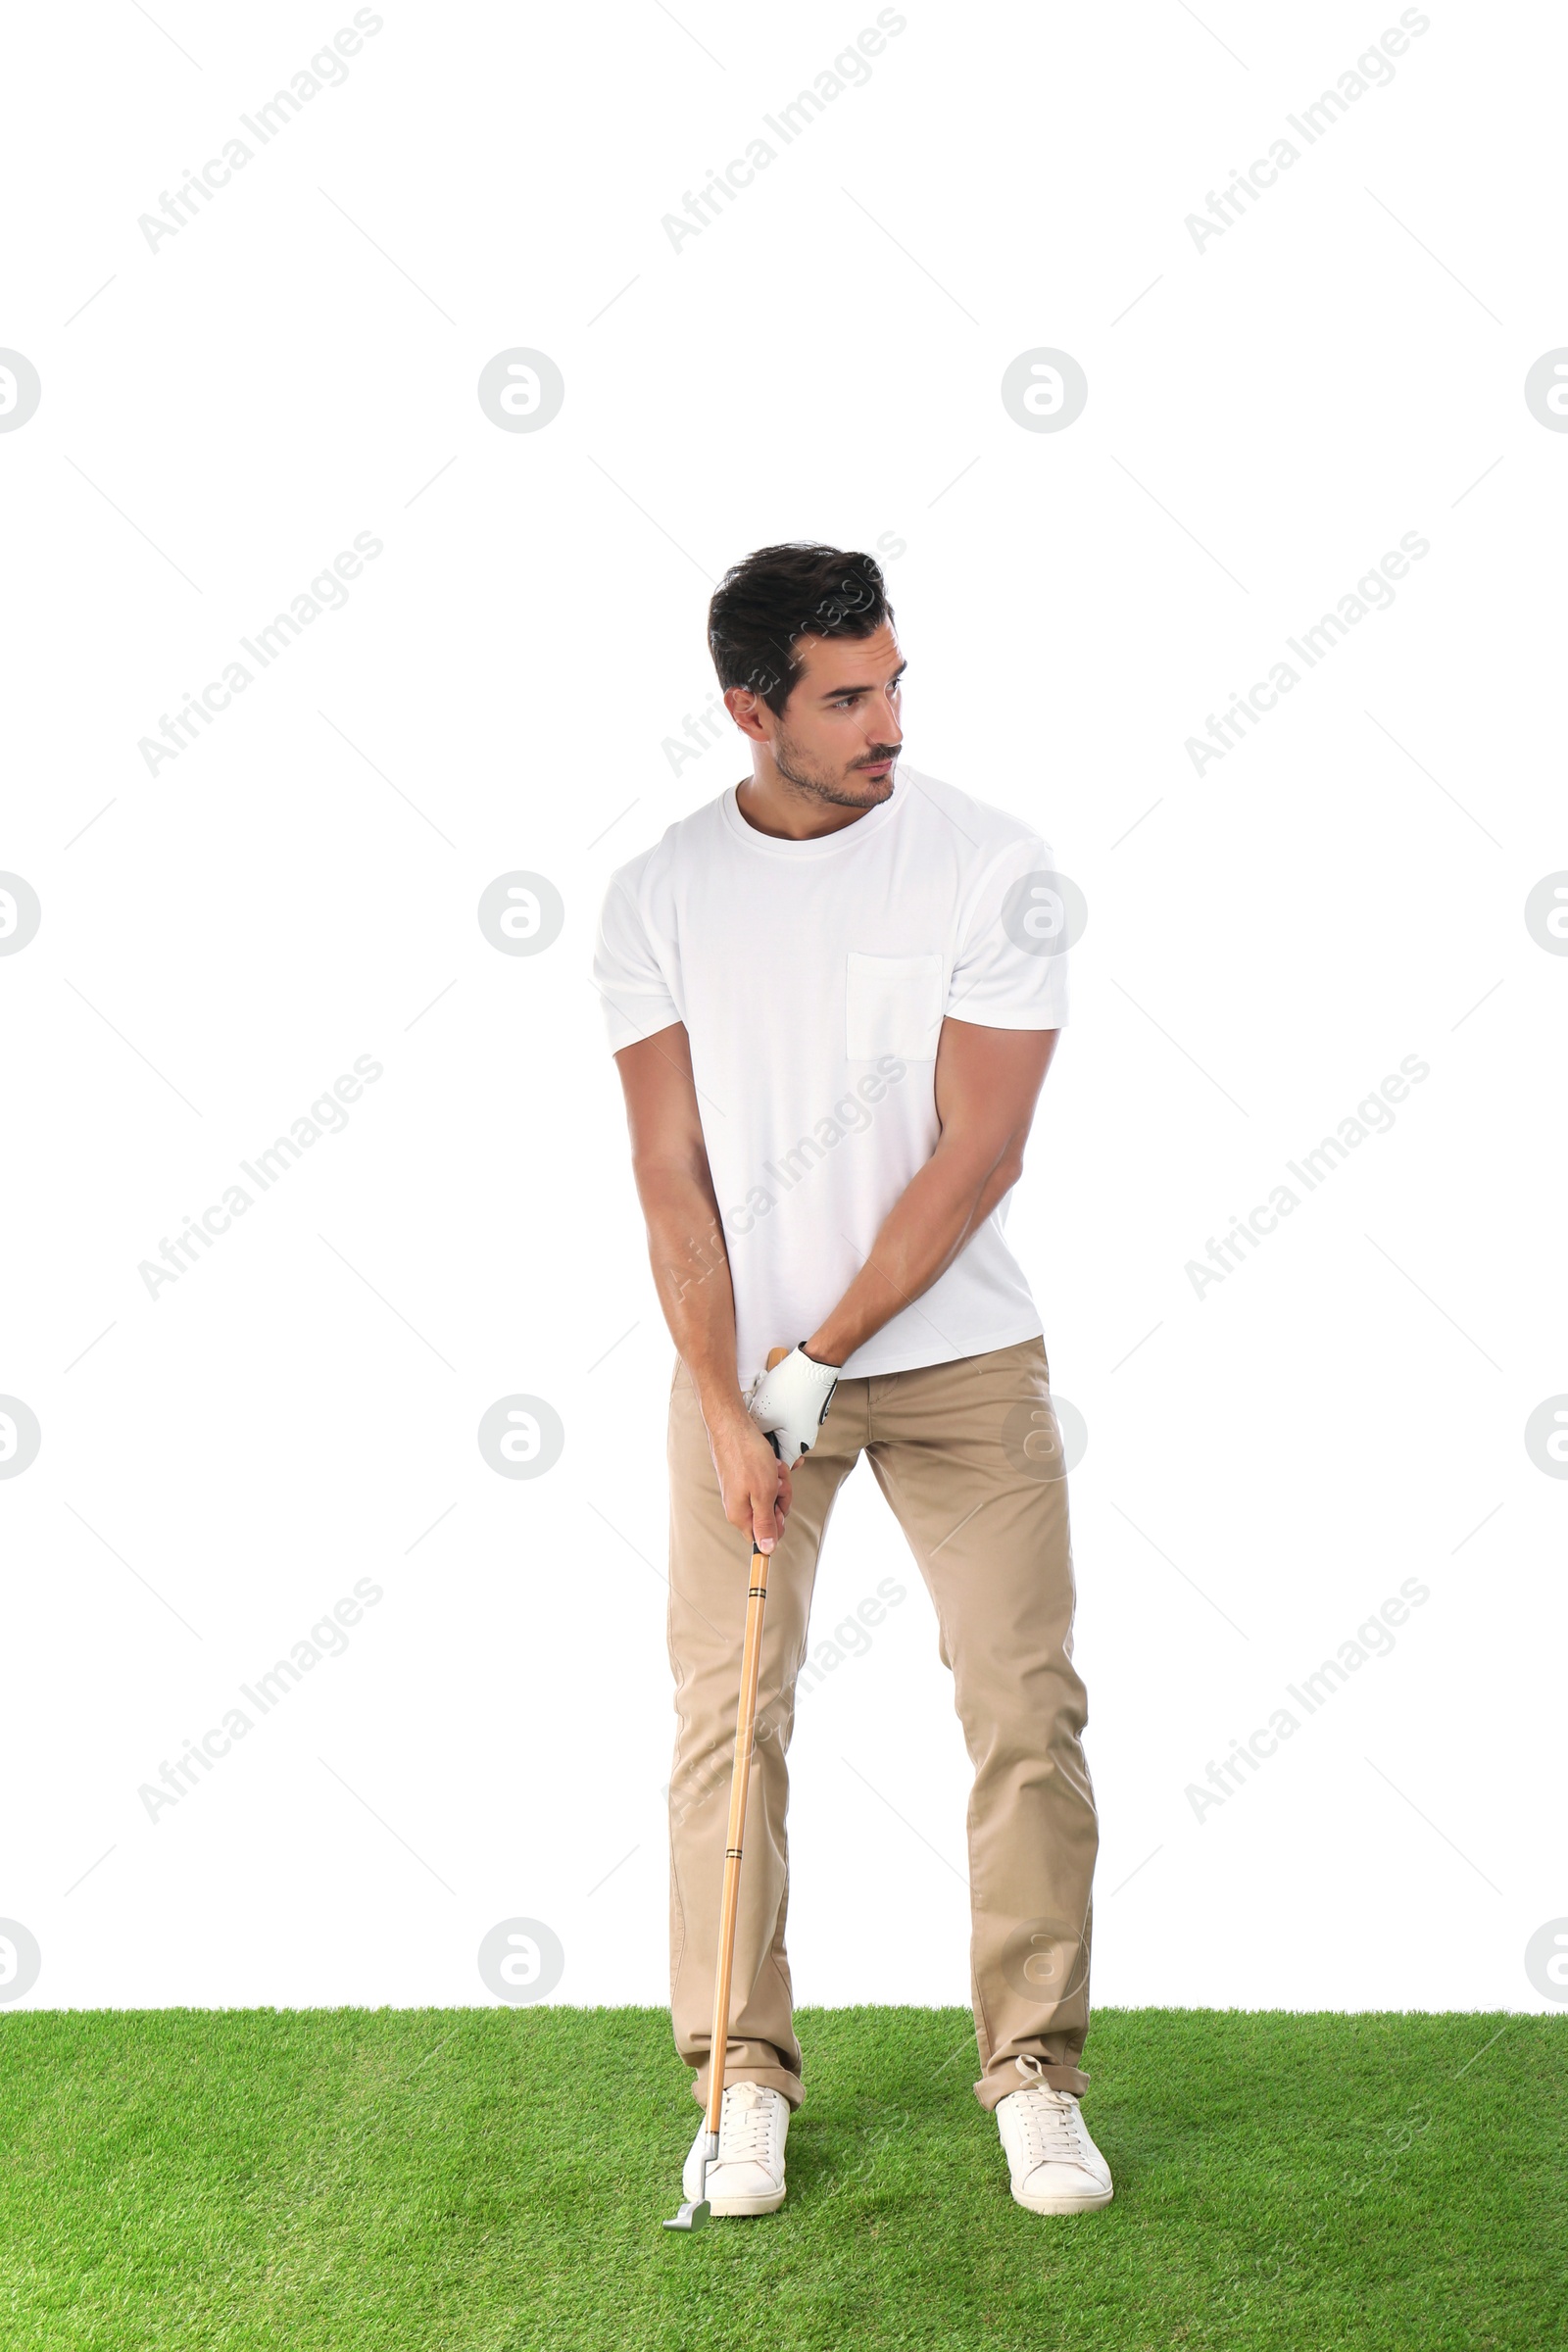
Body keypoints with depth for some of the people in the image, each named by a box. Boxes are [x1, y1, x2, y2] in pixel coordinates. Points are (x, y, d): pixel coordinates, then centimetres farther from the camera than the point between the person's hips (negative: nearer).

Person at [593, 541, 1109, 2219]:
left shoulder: (994, 868, -8)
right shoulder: (657, 898, -2)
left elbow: (974, 1156, -10)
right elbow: (672, 1174, -2)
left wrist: (823, 1360, -13)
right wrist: (724, 1403, -11)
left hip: (959, 1351, -1)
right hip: (742, 1360, 1)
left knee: (1028, 1704, -2)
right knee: (727, 1712, 0)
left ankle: (1035, 2069, 11)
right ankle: (745, 2075, 12)